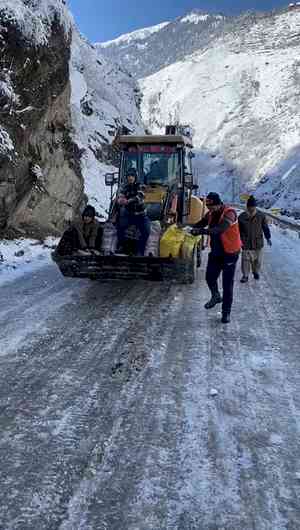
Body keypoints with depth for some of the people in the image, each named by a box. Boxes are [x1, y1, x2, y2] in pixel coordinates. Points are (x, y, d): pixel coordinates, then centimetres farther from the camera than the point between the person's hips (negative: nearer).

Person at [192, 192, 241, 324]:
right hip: (215, 252, 6)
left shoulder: (230, 213, -22)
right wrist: (194, 228, -24)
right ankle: (216, 297, 40)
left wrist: (202, 231, -45)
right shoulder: (211, 213, 0)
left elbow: (220, 229, -36)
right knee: (210, 278, 11)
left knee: (227, 284, 1)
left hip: (229, 254, -6)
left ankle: (226, 312, 14)